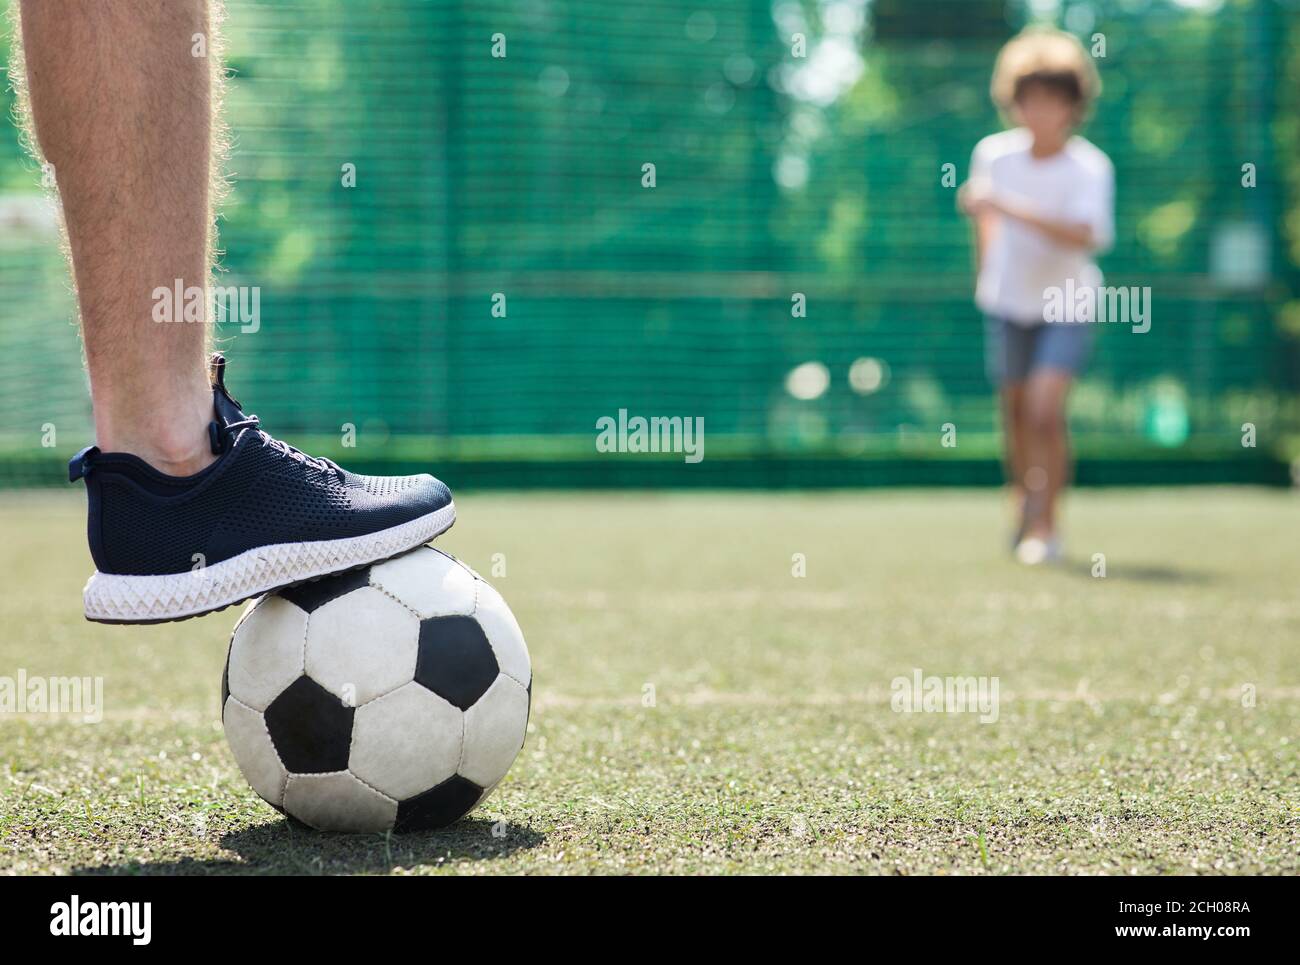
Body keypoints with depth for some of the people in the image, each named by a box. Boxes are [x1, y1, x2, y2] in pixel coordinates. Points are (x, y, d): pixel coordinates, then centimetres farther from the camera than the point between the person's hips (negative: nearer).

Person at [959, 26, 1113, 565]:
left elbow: (1087, 234, -36)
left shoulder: (1090, 168, -19)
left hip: (1066, 305, -3)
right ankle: (1024, 507, 35)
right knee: (1015, 413, 11)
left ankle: (1045, 527, -5)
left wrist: (1008, 207, -41)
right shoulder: (994, 154, -8)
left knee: (1045, 412, -18)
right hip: (1007, 304, 4)